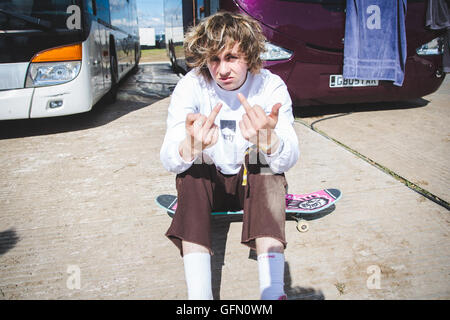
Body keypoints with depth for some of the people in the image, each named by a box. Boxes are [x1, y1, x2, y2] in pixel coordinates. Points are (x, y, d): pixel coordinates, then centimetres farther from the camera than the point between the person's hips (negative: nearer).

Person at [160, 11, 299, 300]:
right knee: (190, 165, -30)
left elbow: (289, 161, -26)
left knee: (265, 158, -31)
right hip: (205, 182, 1)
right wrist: (190, 147, -50)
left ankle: (273, 291, -36)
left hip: (255, 181, 0)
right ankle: (199, 293, -33)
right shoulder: (191, 86, -16)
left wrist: (269, 140, -50)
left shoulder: (271, 86, -16)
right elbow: (168, 161, -26)